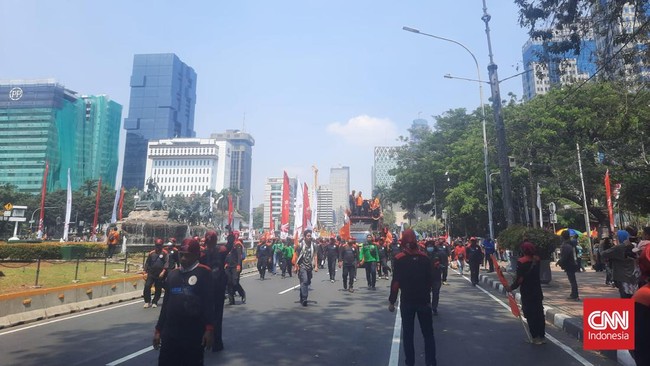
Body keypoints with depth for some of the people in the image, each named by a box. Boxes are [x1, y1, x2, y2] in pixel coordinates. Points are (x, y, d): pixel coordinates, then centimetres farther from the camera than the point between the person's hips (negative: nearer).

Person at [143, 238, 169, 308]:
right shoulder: (151, 253, 6)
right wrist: (146, 272, 7)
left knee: (158, 289, 6)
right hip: (151, 274, 2)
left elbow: (167, 262, -9)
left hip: (160, 275, -2)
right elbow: (147, 263, 12)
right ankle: (147, 302, 2)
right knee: (147, 286, -11)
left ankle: (154, 302, 21)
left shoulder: (164, 253, -3)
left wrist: (163, 271, -18)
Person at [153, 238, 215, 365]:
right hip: (170, 333, 5)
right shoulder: (173, 274, 10)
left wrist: (209, 329, -18)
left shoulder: (203, 273, -7)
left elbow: (209, 303, -11)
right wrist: (158, 329, 15)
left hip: (194, 334, -5)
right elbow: (166, 304, 16)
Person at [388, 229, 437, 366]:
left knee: (408, 333, 9)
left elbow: (396, 282, -12)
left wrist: (392, 301, -5)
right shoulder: (424, 257, -1)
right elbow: (429, 279, 4)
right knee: (428, 333, 12)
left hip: (407, 301, -2)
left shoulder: (399, 259, -10)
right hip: (423, 300, 2)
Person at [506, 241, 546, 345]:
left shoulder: (521, 261, -18)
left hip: (527, 292, -6)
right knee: (539, 313, 13)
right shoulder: (536, 260, 1)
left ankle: (535, 337, 7)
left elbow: (520, 278, -19)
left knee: (530, 315, 3)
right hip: (537, 291, 6)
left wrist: (512, 287, -10)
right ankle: (542, 336, 21)